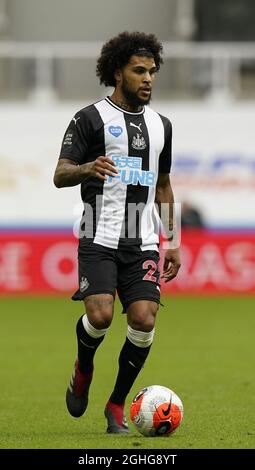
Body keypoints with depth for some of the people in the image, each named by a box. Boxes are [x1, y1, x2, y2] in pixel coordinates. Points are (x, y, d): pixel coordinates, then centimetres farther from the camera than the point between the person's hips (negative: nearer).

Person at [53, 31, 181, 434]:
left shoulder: (161, 125, 17)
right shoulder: (91, 118, 0)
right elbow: (60, 175, -6)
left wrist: (173, 242, 21)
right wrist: (88, 169, -29)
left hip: (143, 242, 4)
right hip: (100, 239, -4)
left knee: (144, 320, -11)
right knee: (100, 315, -21)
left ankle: (117, 405, 7)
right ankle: (83, 368, 15)